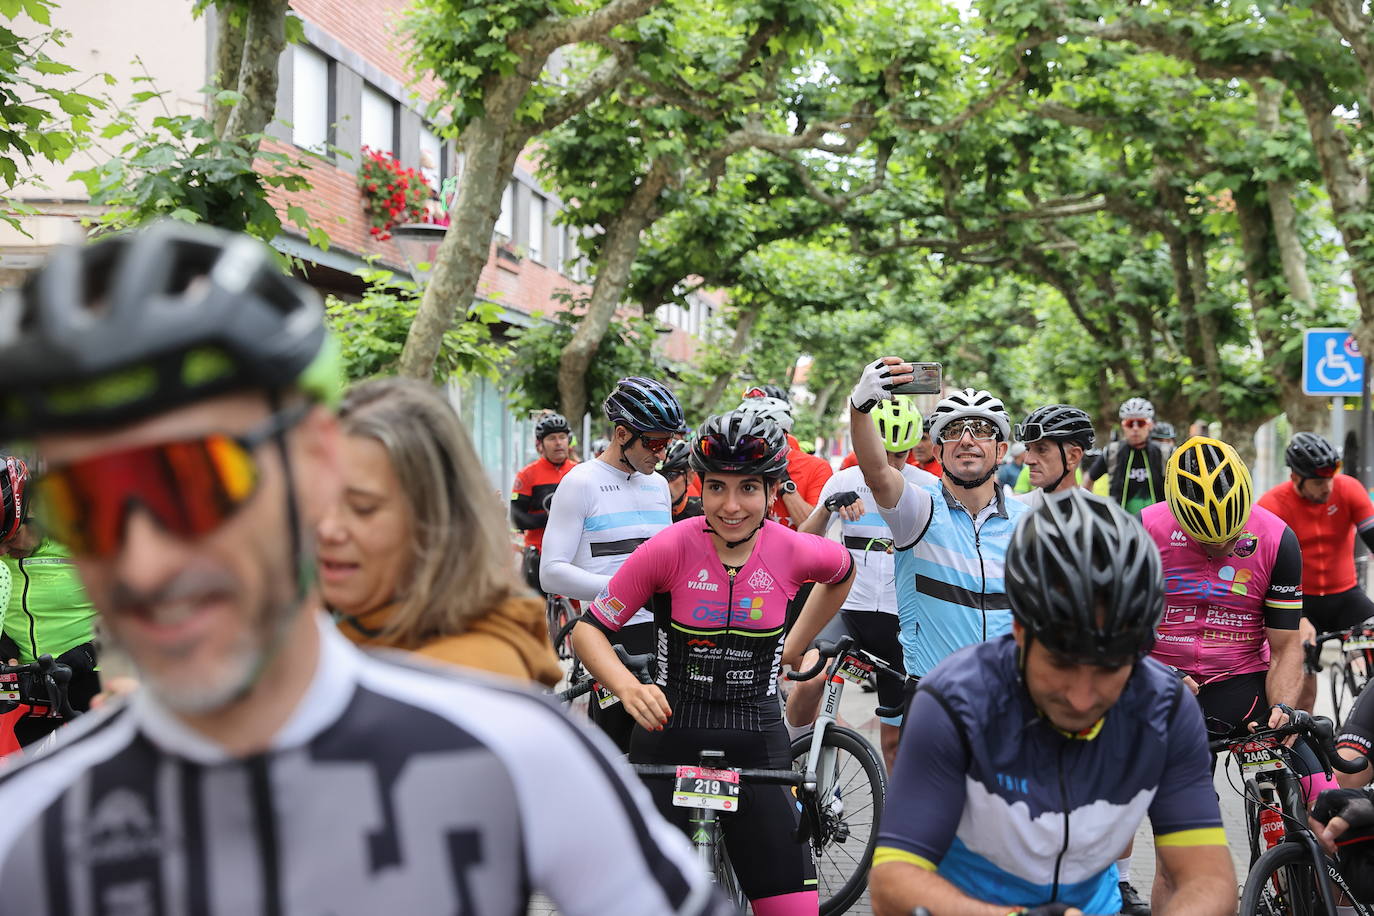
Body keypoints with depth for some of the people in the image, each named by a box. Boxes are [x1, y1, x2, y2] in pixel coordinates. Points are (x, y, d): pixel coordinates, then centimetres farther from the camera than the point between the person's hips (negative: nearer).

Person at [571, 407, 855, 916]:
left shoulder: (795, 551, -7)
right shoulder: (669, 548, -13)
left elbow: (842, 572, 18)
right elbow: (588, 630, -7)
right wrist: (630, 688, -24)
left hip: (758, 745, 2)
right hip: (668, 740, -1)